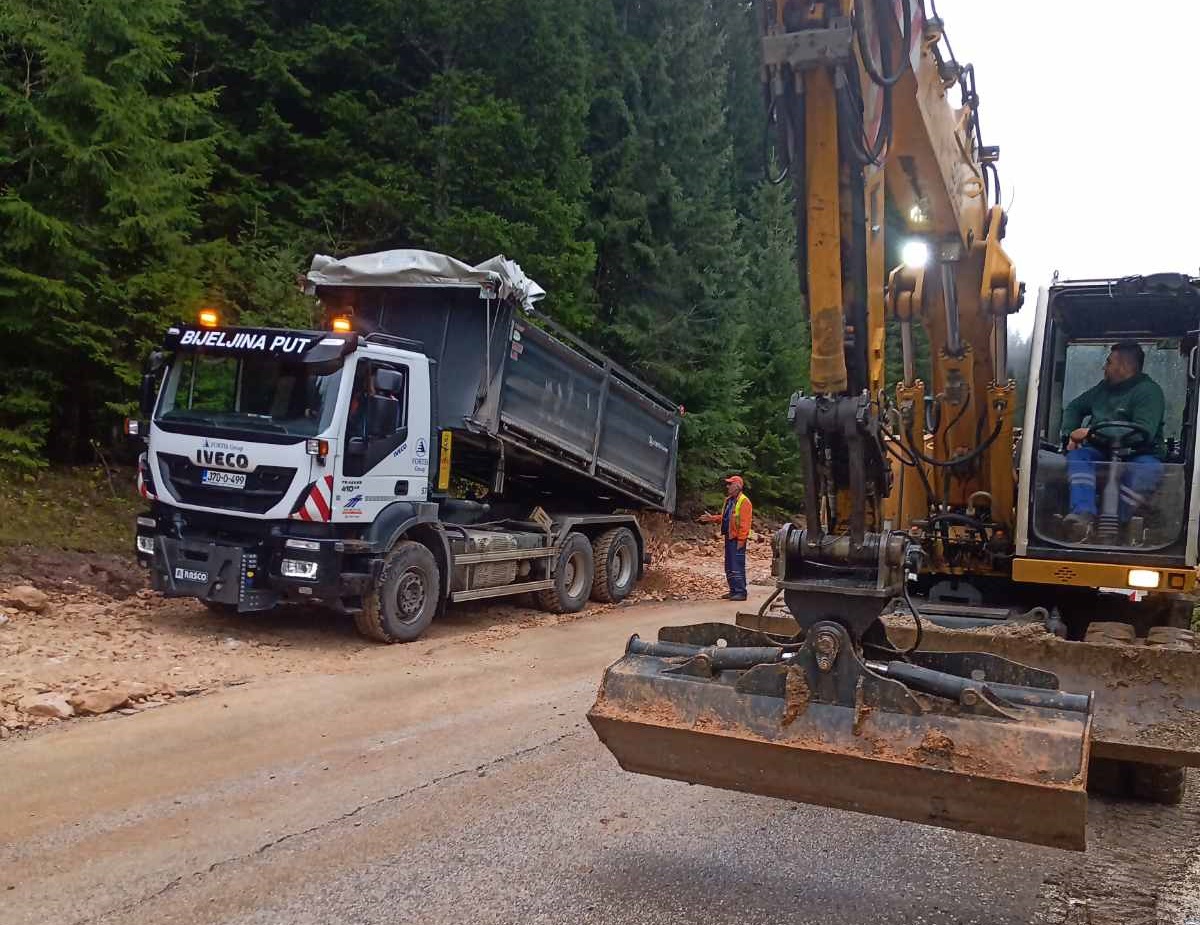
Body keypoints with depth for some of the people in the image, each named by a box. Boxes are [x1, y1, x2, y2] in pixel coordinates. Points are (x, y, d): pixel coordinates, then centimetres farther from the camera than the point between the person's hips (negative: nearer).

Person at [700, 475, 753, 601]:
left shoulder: (744, 502, -13)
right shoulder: (729, 500, 16)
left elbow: (744, 523, -17)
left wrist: (741, 540, -21)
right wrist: (712, 518, 10)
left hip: (737, 539, -10)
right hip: (729, 537, 10)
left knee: (737, 566, -9)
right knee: (729, 567, 13)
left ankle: (741, 592, -5)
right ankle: (733, 591, 20)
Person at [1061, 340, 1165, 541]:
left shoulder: (1148, 391, -9)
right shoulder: (1104, 387, 13)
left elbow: (1143, 433, -24)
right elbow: (1074, 408, 26)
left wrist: (1092, 432, -25)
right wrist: (1070, 435, 3)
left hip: (1139, 454, -5)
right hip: (1103, 451, 5)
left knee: (1147, 469, -40)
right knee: (1077, 455, -28)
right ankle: (1084, 514, -49)